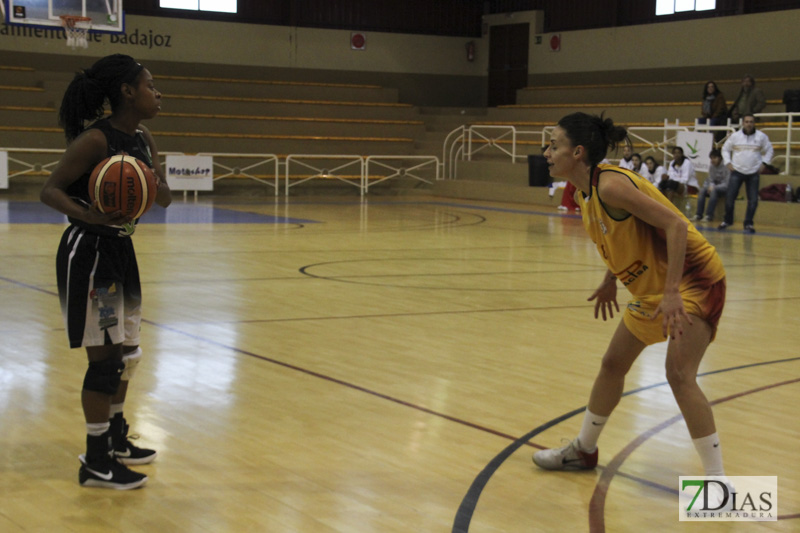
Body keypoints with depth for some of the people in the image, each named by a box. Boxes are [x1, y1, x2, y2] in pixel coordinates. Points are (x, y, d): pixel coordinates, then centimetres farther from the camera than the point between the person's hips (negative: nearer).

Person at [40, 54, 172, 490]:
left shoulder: (143, 139, 6)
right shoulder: (94, 139, -18)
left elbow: (164, 197, 5)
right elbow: (50, 190, -18)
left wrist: (152, 188, -19)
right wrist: (89, 215, -35)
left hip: (120, 250, 9)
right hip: (88, 253, -9)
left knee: (127, 354, 16)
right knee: (105, 357, -5)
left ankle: (115, 440, 33)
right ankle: (95, 463, 5)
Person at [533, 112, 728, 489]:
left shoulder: (610, 185, -26)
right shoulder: (585, 192, 2)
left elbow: (676, 226, -31)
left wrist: (672, 293, -33)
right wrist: (610, 280, 21)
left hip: (692, 278, -10)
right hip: (651, 285, 10)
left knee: (679, 374, -21)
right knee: (612, 365, 17)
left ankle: (718, 482, -13)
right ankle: (584, 450, 36)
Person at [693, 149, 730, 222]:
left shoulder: (725, 168, -13)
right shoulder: (711, 167, 4)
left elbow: (726, 184, -16)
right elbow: (710, 180, 8)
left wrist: (714, 187, -25)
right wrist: (711, 186, -17)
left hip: (723, 188, -5)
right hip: (714, 187, 5)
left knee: (714, 190, -37)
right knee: (702, 190, -24)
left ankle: (709, 215, -39)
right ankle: (699, 214, -29)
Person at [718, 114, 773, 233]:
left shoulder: (762, 136, 0)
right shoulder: (735, 136, 0)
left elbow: (769, 150, 12)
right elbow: (725, 149, 12)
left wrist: (764, 163, 2)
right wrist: (728, 163, 1)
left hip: (754, 173, 0)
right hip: (737, 171, 0)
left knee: (753, 200, -3)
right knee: (730, 197, -5)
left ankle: (748, 223, 8)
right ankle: (727, 220, 14)